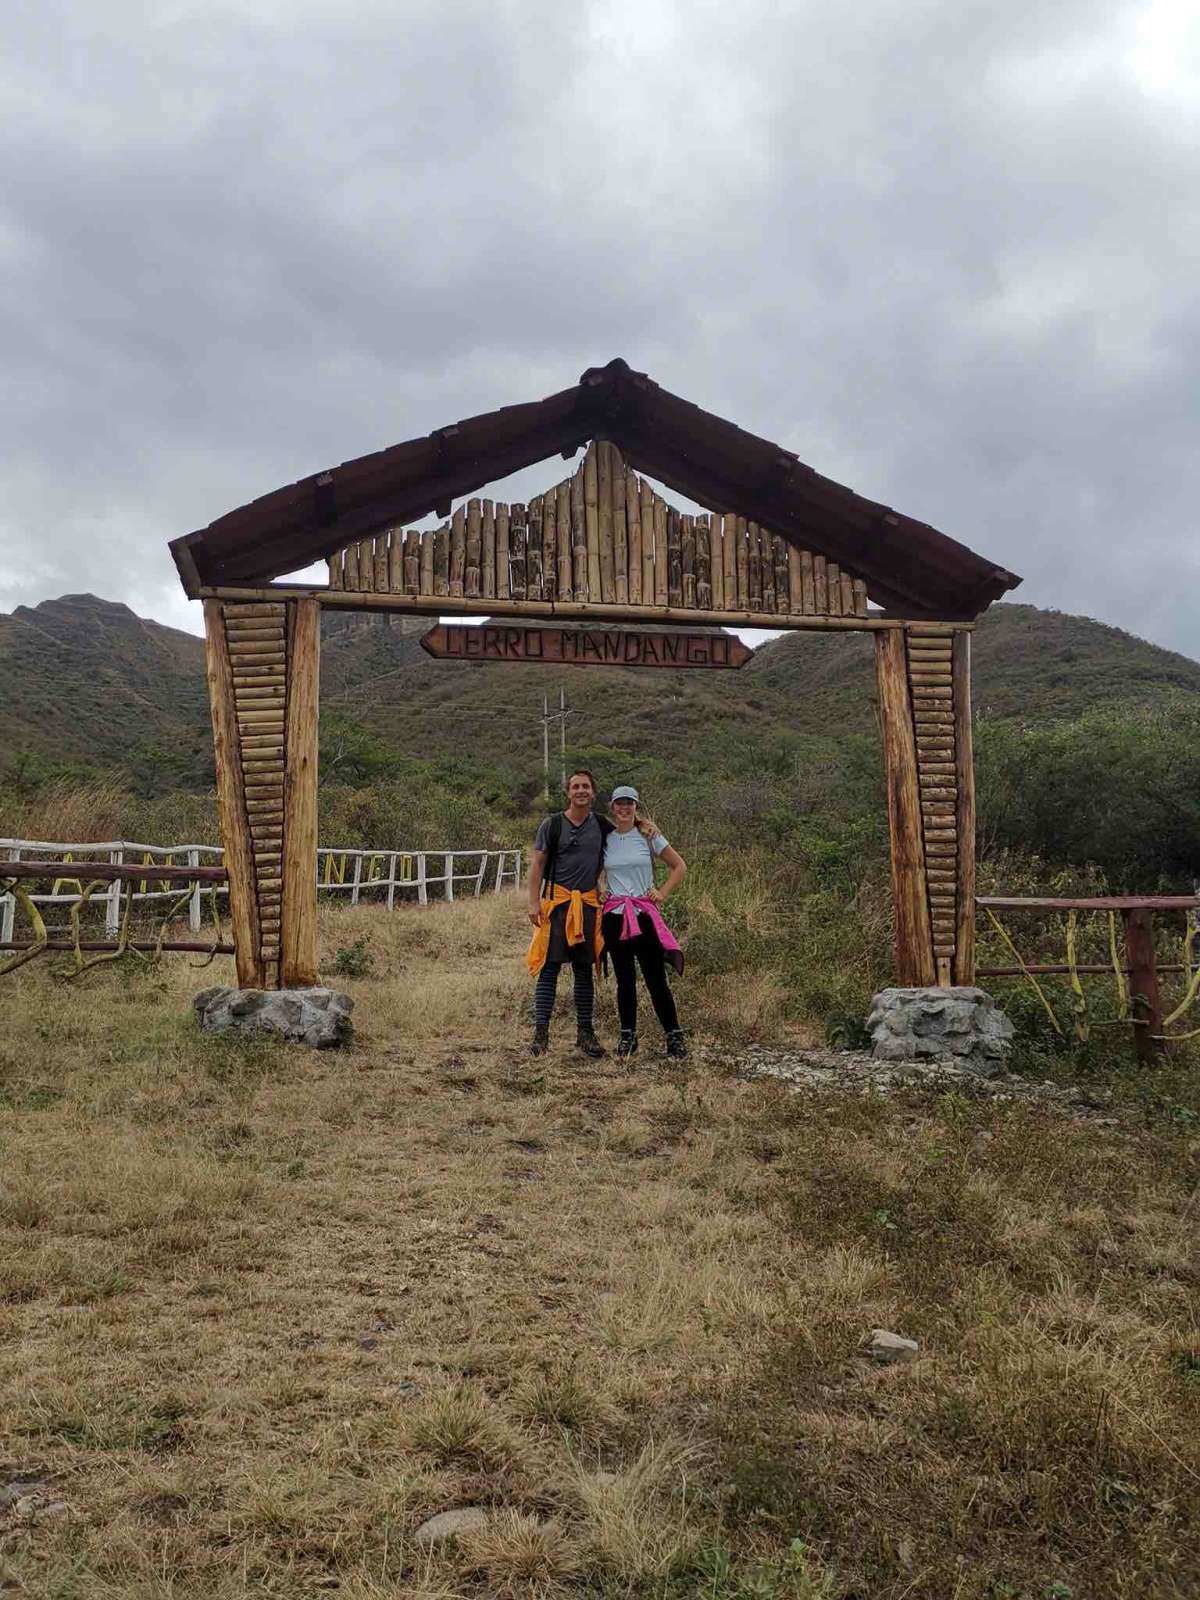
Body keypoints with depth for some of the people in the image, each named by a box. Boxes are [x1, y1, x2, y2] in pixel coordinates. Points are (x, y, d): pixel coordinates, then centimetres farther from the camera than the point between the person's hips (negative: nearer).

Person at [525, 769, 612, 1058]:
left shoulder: (602, 826, 8)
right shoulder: (552, 825, 1)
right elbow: (537, 864, 1)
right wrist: (534, 902, -8)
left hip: (588, 904, 3)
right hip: (557, 902, -3)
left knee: (584, 969, 10)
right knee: (549, 967, -6)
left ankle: (585, 1032, 19)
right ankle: (540, 1032, -3)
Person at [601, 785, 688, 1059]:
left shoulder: (649, 836, 1)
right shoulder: (605, 839, 5)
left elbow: (679, 866, 8)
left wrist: (663, 893, -1)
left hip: (644, 913, -2)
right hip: (614, 915, 2)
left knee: (656, 978, -3)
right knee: (624, 979, 8)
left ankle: (674, 1035, 5)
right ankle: (627, 1035, 17)